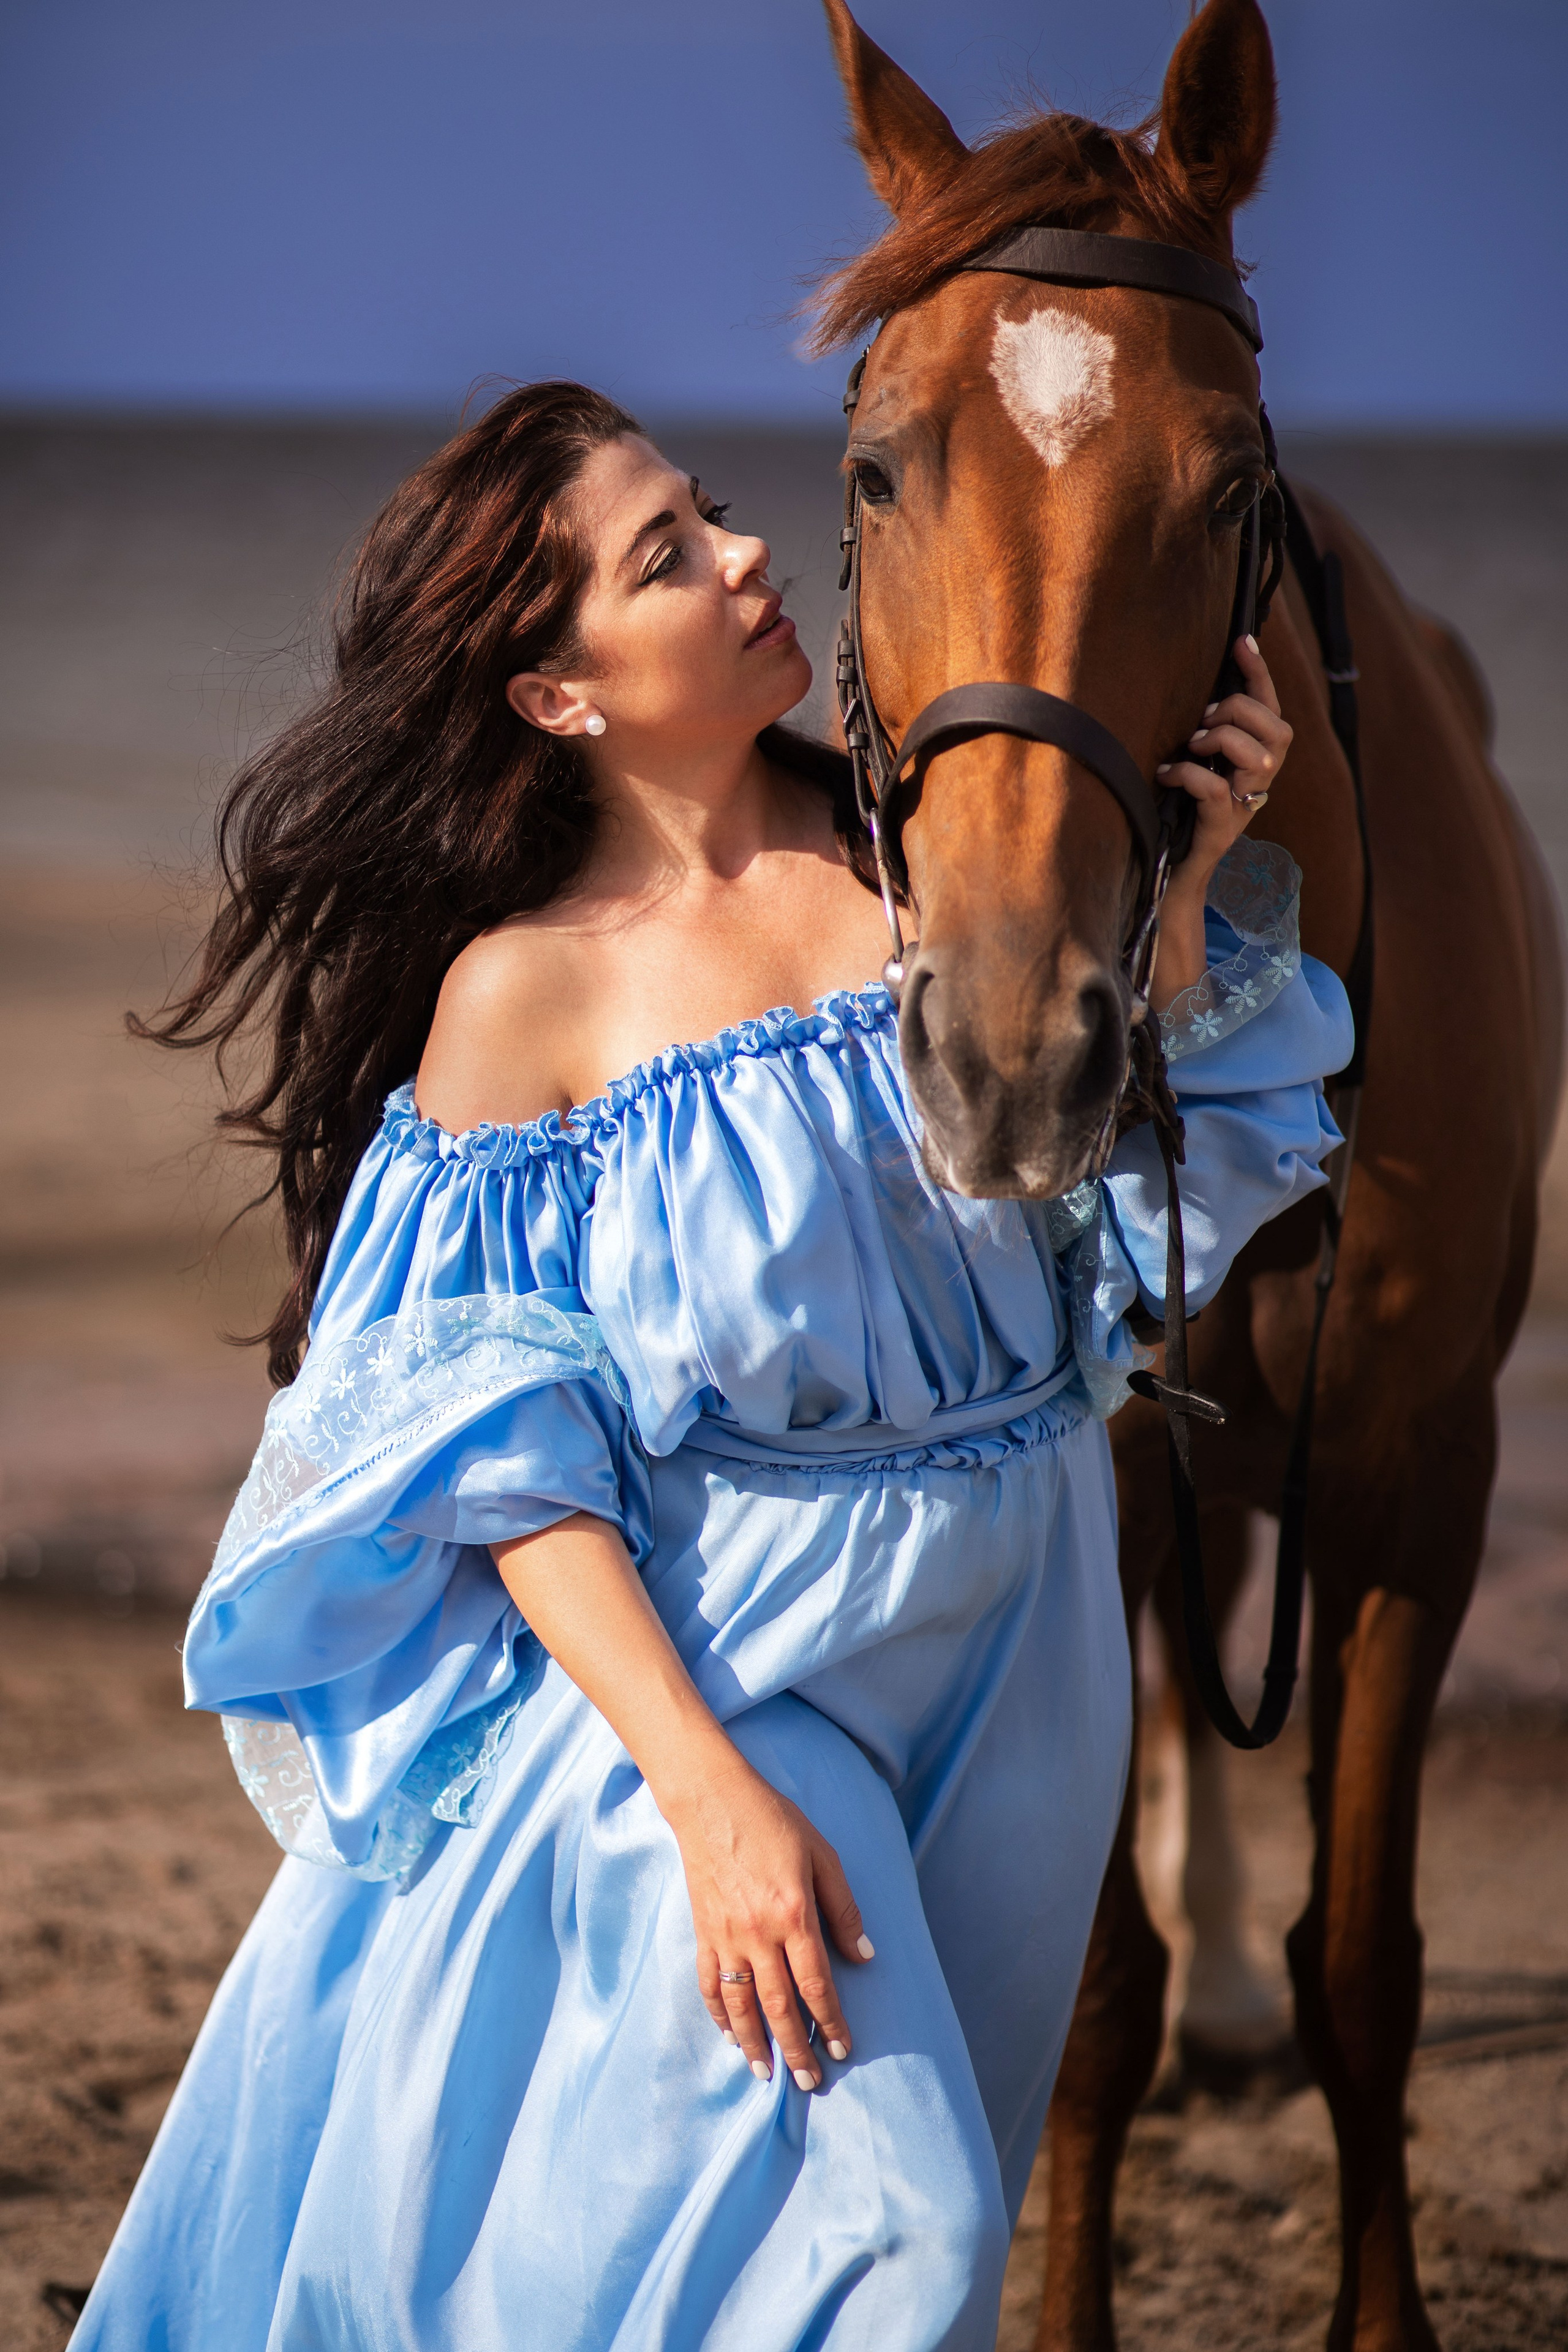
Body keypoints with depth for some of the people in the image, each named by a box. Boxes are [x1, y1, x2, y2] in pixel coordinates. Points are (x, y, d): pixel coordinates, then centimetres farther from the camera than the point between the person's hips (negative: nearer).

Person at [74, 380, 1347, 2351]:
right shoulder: (519, 992, -13)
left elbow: (1155, 1181, -2)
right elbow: (503, 1458, -14)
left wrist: (1182, 888, -15)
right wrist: (710, 1794, -22)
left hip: (1011, 1644, 5)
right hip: (701, 1659, -5)